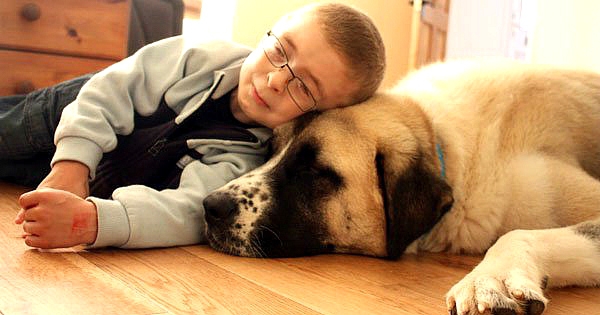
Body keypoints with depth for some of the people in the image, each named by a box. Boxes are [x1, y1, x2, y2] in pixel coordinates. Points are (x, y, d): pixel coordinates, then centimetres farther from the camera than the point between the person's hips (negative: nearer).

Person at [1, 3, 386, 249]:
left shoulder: (246, 163, -36)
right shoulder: (207, 57, -28)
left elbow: (187, 213, -50)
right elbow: (108, 91, -22)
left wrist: (91, 220, -66)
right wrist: (73, 164, -34)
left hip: (99, 183, -1)